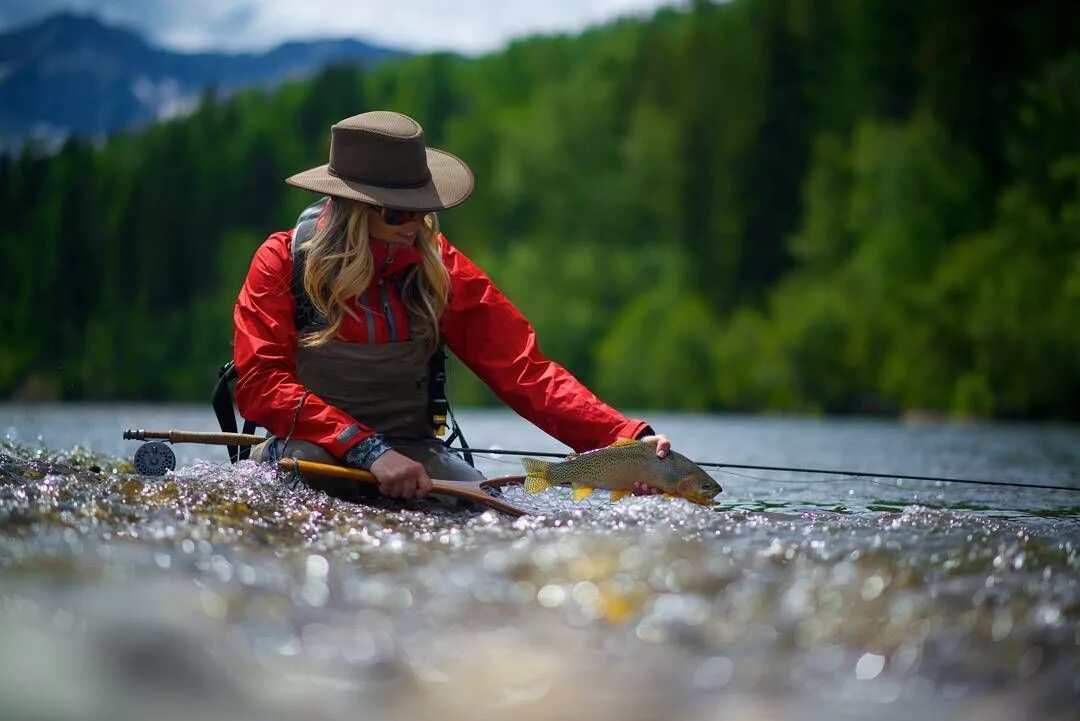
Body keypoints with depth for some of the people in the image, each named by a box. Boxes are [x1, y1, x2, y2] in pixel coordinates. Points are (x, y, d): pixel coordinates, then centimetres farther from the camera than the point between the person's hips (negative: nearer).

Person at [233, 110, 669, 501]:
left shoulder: (439, 268, 1)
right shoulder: (284, 261, -7)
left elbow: (524, 370, -6)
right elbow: (260, 384, -16)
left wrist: (626, 439, -21)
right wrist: (368, 450, -31)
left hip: (412, 454, 3)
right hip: (317, 452, -3)